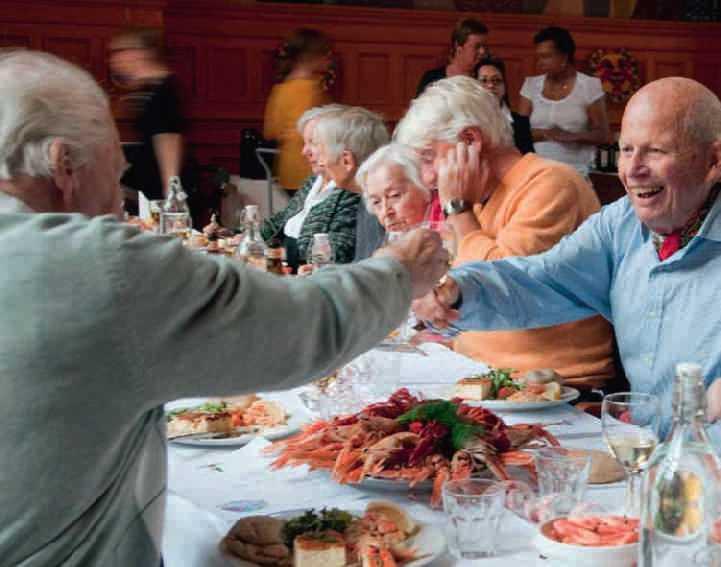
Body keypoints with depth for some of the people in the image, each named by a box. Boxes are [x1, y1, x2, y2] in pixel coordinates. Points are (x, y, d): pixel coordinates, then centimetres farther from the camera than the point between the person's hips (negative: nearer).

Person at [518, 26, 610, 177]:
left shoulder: (589, 86, 1)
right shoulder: (531, 85, 8)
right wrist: (547, 134, -15)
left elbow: (603, 135, -1)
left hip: (575, 172, -2)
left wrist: (572, 136, -18)